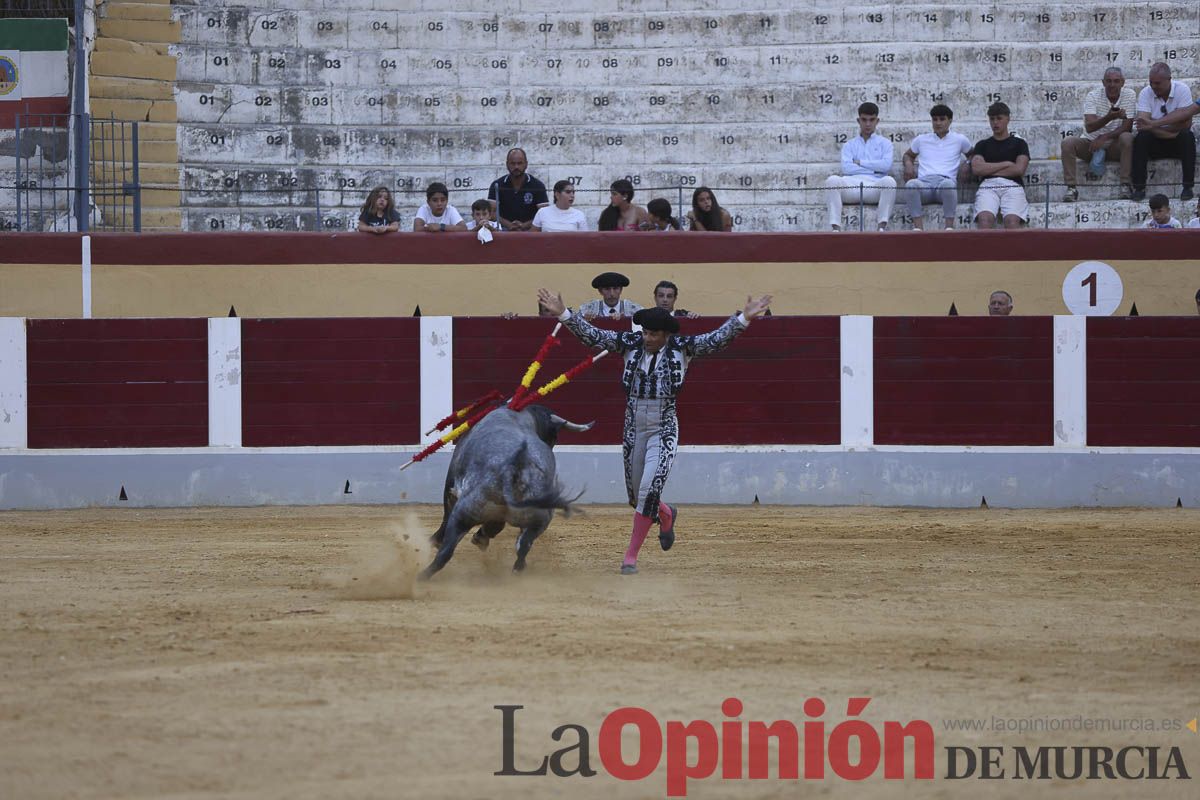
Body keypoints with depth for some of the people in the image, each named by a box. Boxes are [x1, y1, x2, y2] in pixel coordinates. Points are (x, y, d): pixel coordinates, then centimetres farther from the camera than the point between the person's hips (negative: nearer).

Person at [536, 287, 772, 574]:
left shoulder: (682, 348, -6)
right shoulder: (631, 344, -1)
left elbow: (718, 338, -15)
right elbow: (591, 335, -3)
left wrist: (744, 318, -29)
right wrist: (563, 313, -14)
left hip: (664, 429, -4)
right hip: (634, 429, 4)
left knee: (649, 492, -16)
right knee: (636, 496, 15)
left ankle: (631, 556, -7)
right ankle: (666, 515, 49)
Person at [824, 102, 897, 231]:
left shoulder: (884, 143, 21)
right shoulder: (849, 145, 23)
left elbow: (886, 165, 1)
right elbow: (846, 168, 3)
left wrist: (859, 162, 4)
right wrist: (874, 168, 0)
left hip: (875, 186, -1)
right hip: (853, 185, 1)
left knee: (889, 181, -36)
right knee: (832, 180, -32)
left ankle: (882, 227, -38)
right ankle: (835, 228, -38)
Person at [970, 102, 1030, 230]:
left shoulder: (1019, 143, 20)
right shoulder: (982, 145, 24)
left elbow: (1019, 169, 3)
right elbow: (976, 168, 6)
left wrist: (989, 170, 5)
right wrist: (1006, 164, 4)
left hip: (1012, 185, -1)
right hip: (988, 186, 1)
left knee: (1012, 219, -33)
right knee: (985, 218, -33)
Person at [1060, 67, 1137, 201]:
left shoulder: (1129, 95, -5)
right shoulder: (1093, 96, -9)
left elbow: (1127, 127, -12)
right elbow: (1089, 127, -22)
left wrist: (1104, 138, -23)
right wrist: (1109, 117, -40)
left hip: (1114, 145, 0)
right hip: (1091, 143, 0)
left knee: (1127, 139, -32)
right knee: (1068, 143, -26)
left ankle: (1126, 185, -29)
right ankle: (1072, 187, -25)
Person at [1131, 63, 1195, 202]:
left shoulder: (1182, 90, -11)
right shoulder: (1145, 93, -5)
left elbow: (1185, 123, -21)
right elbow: (1142, 122, -18)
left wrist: (1153, 124, -26)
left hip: (1178, 142, -1)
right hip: (1156, 144, 1)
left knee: (1187, 136, -32)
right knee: (1141, 137, -28)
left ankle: (1188, 187, -30)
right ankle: (1139, 188, -29)